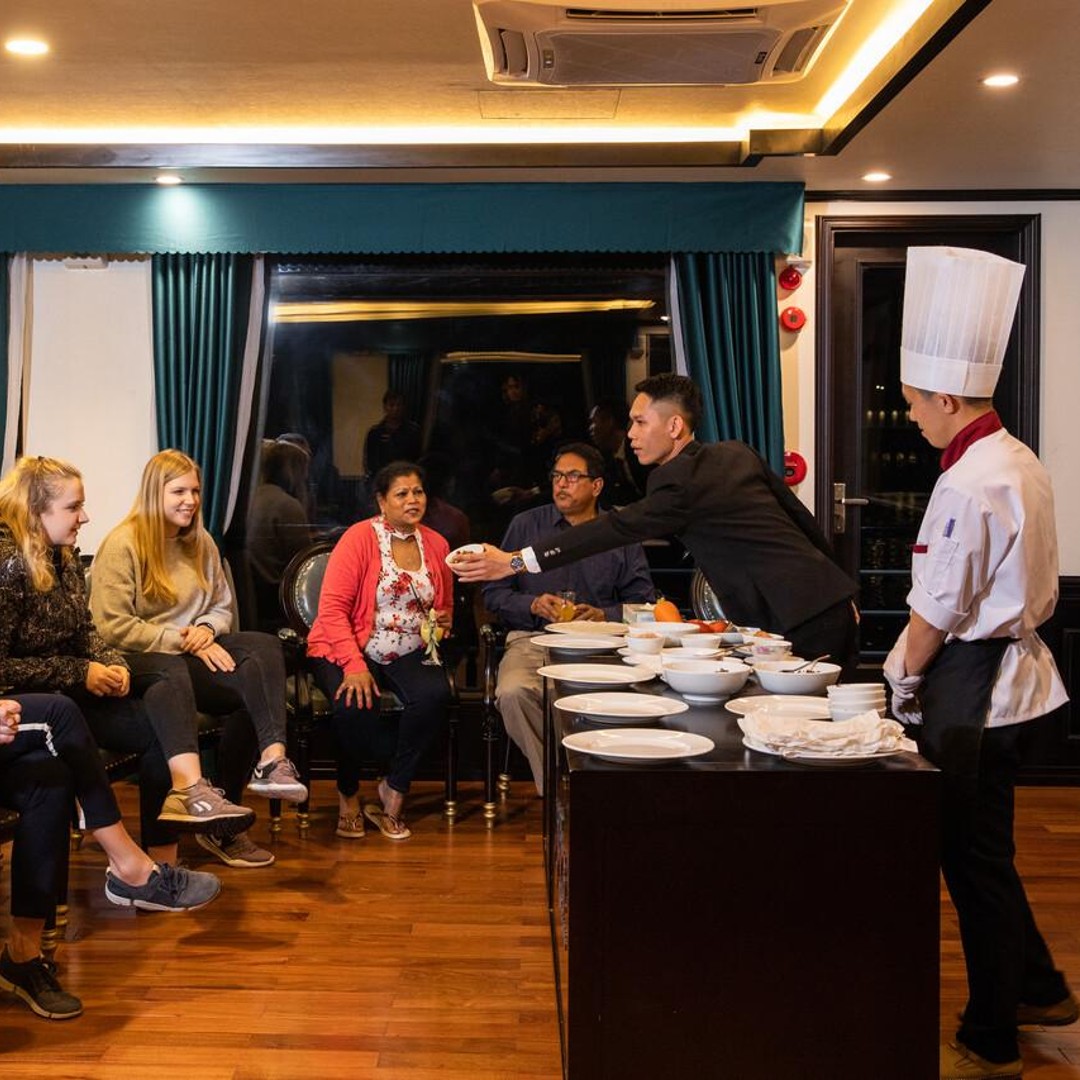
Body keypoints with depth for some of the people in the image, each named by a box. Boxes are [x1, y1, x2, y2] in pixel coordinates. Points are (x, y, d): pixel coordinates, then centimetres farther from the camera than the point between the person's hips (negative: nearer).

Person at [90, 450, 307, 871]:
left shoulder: (201, 543, 17)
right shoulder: (121, 544, -4)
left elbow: (223, 607, 21)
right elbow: (114, 627, -11)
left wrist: (206, 629, -5)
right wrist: (184, 642, -17)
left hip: (194, 651, 7)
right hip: (138, 661, -7)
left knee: (265, 647, -26)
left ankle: (272, 759, -37)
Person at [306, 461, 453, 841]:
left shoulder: (436, 544, 10)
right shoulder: (359, 538, -7)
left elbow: (444, 606, 27)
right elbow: (332, 608, -13)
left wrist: (444, 620, 1)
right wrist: (354, 665, -25)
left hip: (409, 654, 4)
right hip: (349, 650, -4)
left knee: (435, 694, -29)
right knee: (354, 707, -34)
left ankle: (394, 791, -12)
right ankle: (348, 793, -4)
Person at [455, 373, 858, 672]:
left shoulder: (680, 481, -13)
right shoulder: (737, 453, 14)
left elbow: (615, 528, -18)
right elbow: (802, 517, 18)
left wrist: (515, 562, -17)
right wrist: (842, 598, 26)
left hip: (801, 622, -9)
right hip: (832, 603, 9)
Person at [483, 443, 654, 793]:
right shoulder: (526, 525, 12)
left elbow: (642, 601, 9)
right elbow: (494, 593, 10)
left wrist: (605, 615, -10)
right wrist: (533, 604, -9)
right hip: (533, 639, 0)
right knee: (512, 693, -34)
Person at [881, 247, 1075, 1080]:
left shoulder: (968, 486, -22)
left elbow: (938, 610, -19)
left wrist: (902, 679, -2)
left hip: (971, 683, -10)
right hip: (1011, 670, 10)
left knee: (973, 857, 3)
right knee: (985, 847, 23)